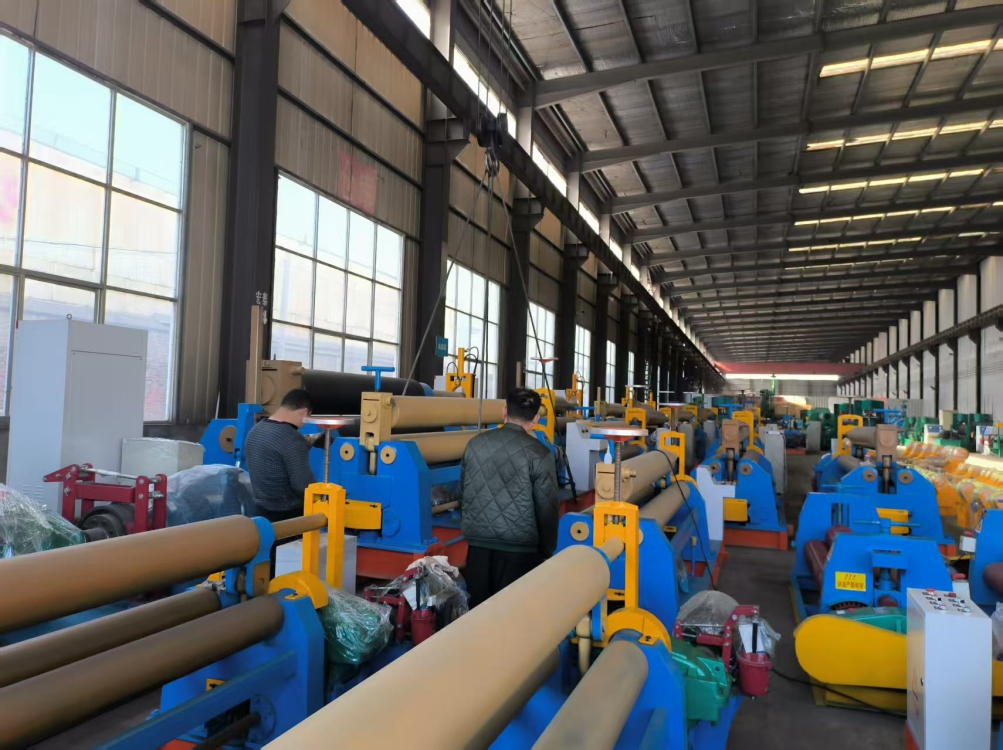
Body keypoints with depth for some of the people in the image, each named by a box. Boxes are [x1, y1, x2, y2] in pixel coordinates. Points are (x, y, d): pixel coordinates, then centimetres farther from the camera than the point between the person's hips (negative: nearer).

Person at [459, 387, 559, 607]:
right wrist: (547, 550, 7)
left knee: (478, 607, 13)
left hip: (477, 544, 4)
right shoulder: (537, 453, -10)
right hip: (519, 548, -4)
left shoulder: (475, 444, 2)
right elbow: (547, 508, -5)